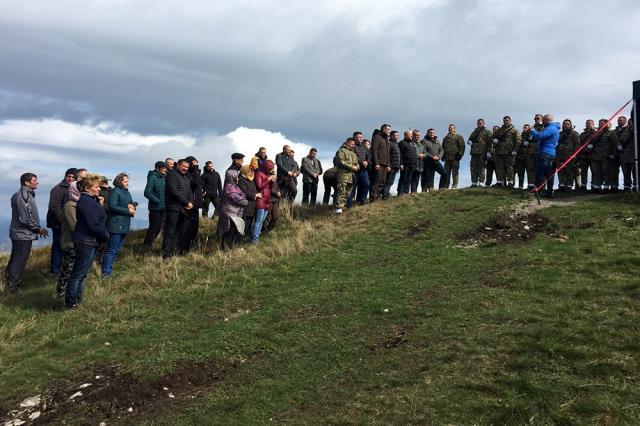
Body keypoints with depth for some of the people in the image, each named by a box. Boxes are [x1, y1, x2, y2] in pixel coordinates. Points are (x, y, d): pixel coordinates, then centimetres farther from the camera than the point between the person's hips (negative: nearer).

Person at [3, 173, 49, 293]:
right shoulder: (23, 196, -20)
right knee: (20, 261, -2)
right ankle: (12, 285, 6)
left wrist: (37, 228, 12)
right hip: (23, 235, -10)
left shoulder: (26, 194, 11)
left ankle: (8, 279, 30)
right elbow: (25, 219, -23)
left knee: (15, 259, 19)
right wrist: (39, 229, -13)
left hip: (19, 233, 10)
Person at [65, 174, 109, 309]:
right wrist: (105, 235, -9)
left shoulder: (92, 200, 12)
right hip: (85, 242, -10)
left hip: (90, 242, 10)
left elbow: (100, 218, 13)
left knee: (83, 273, 17)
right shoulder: (86, 201, -19)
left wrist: (100, 205, 2)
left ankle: (77, 300, 26)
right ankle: (71, 303, 4)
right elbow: (94, 224, -22)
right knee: (78, 273, -3)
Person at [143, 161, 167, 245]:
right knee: (154, 228, -5)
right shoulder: (152, 178, -13)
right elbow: (147, 193, -17)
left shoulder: (163, 178, 9)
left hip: (162, 208, 7)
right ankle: (147, 244, 7)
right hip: (155, 207, -7)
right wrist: (158, 201, -17)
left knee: (158, 227, 13)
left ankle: (149, 243, 26)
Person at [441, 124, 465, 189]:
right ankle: (445, 186, 5)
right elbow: (443, 147, 27)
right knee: (446, 173, 2)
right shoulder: (446, 137, 21)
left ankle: (454, 186, -1)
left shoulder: (458, 137, 3)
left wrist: (460, 154, -13)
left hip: (455, 158, -5)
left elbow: (462, 146, -4)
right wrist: (443, 156, 16)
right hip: (447, 158, 5)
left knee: (455, 172, -4)